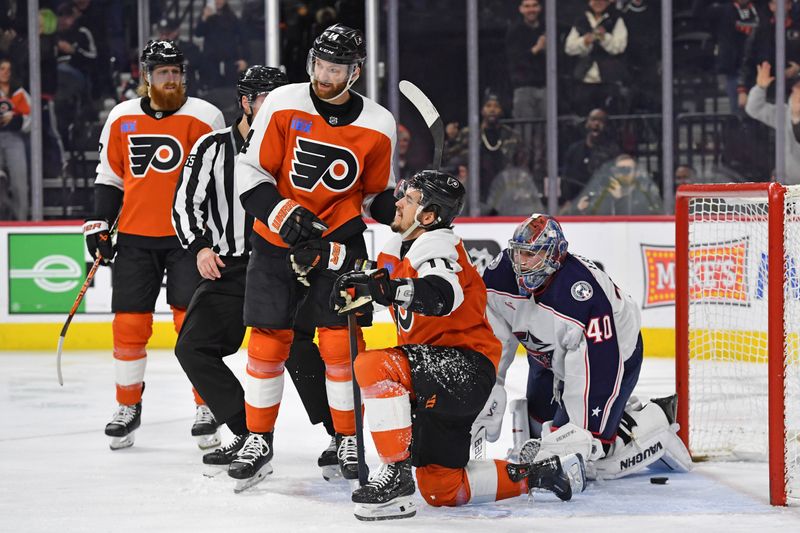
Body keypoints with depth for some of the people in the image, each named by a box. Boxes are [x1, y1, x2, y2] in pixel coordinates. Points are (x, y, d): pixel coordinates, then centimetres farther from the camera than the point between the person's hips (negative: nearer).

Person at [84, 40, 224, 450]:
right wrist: (99, 225, 6)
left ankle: (206, 406, 8)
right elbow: (109, 177, 14)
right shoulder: (121, 119, 6)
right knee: (129, 322, 3)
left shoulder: (204, 117, -4)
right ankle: (128, 408, 15)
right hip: (134, 236, 3)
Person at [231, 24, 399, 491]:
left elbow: (378, 195, 6)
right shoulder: (283, 105, -10)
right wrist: (285, 216, -19)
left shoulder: (378, 125, -6)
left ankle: (350, 440, 9)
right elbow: (251, 172, -7)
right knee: (268, 341, 1)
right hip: (277, 240, 0)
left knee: (340, 341, -6)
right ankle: (259, 442, 13)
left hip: (340, 242, 0)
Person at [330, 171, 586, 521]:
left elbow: (443, 294, -35)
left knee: (374, 366, -31)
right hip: (436, 376, 10)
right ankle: (539, 474, 20)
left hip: (466, 366, -10)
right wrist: (358, 286, 4)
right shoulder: (399, 247, 13)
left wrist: (388, 289, -48)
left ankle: (396, 474, -28)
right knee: (440, 489, 9)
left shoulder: (436, 245, -15)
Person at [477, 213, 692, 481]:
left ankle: (658, 420, 5)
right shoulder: (500, 274, -22)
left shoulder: (585, 295, -40)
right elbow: (491, 334, -7)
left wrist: (586, 433, -38)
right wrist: (489, 389, -10)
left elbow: (600, 370, -38)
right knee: (538, 438, 13)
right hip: (549, 359, 7)